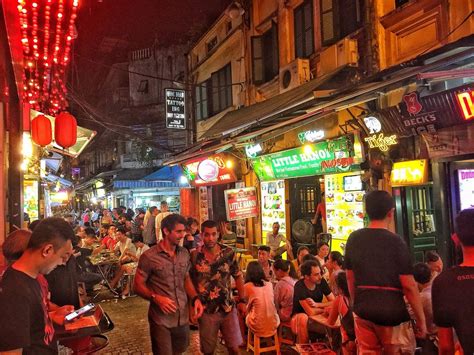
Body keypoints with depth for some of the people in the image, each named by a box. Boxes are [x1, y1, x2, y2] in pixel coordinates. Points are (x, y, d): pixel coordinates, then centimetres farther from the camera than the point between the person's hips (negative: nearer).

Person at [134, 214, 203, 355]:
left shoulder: (184, 254, 3)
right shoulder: (149, 257, -15)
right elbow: (138, 285, -9)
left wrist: (195, 298, -4)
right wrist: (156, 298, -25)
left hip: (183, 317, 5)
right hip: (161, 319, -5)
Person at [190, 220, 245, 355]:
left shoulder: (229, 253, -7)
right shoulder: (194, 256, -9)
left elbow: (238, 277, 3)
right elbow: (190, 282, 1)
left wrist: (242, 300, 0)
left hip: (228, 309, 1)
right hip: (206, 311, 0)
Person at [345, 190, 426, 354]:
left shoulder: (354, 239, 1)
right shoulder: (395, 242, -12)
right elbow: (409, 286, -13)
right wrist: (421, 319, -3)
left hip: (363, 310, 4)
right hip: (392, 311, -4)